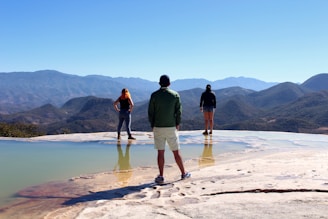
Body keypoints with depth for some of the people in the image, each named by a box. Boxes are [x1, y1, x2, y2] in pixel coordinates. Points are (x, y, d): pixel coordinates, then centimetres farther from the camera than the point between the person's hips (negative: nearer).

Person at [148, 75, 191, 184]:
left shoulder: (154, 95, -3)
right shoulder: (175, 95, -1)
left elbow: (150, 112, -1)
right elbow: (179, 111, 0)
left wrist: (152, 125, 8)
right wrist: (177, 124, 9)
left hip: (158, 127, 0)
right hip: (171, 127, 0)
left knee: (160, 152, 4)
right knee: (176, 152, 10)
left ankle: (161, 176, 5)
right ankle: (183, 173, 21)